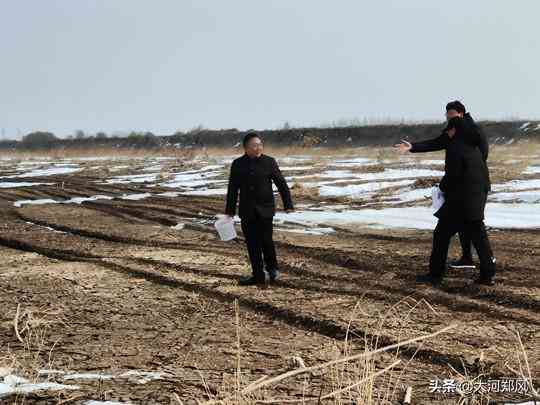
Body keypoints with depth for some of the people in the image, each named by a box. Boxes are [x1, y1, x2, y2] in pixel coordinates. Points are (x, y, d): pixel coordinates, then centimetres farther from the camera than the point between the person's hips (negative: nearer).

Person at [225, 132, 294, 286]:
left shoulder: (269, 162, -3)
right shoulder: (237, 164, 3)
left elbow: (281, 184, -1)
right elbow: (233, 189, 8)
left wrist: (288, 204, -7)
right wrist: (230, 211, 7)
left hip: (265, 209, -2)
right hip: (247, 210, 2)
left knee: (266, 240, -6)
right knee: (252, 243, 4)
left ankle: (272, 268, 20)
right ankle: (258, 276, 13)